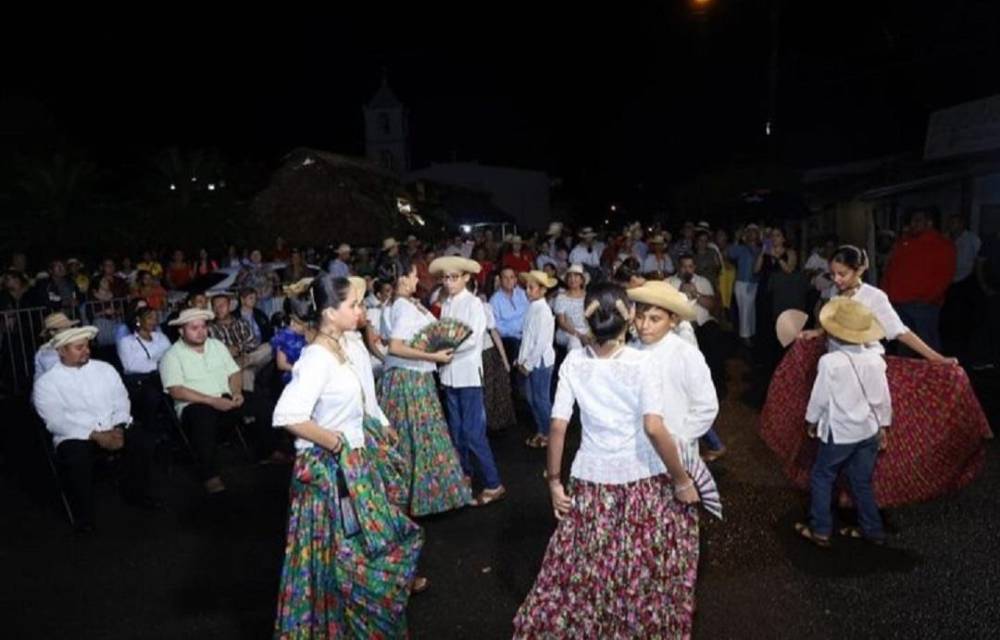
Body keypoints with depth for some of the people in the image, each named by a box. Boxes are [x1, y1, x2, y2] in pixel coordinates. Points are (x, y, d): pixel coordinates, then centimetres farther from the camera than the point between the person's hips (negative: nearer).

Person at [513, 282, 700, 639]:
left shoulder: (573, 362, -6)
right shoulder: (639, 363, -14)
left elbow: (558, 427, -8)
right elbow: (654, 428, -21)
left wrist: (554, 481, 2)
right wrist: (681, 480, -10)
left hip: (591, 479, 2)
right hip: (642, 479, -2)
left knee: (582, 568, 18)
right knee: (647, 570, 19)